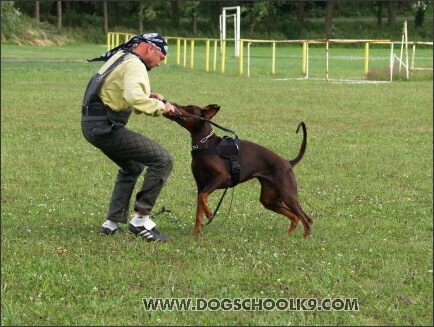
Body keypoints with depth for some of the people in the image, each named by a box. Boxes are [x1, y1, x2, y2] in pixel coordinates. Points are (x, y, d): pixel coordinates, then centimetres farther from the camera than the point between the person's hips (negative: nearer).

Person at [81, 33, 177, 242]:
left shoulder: (120, 57, 19)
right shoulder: (134, 65, -12)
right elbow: (134, 98, -30)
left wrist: (148, 97, 15)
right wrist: (160, 107, -16)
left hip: (92, 124, 11)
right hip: (105, 127, -11)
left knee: (132, 167, 30)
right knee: (163, 160, -12)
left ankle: (112, 223, 27)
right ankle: (141, 219, -9)